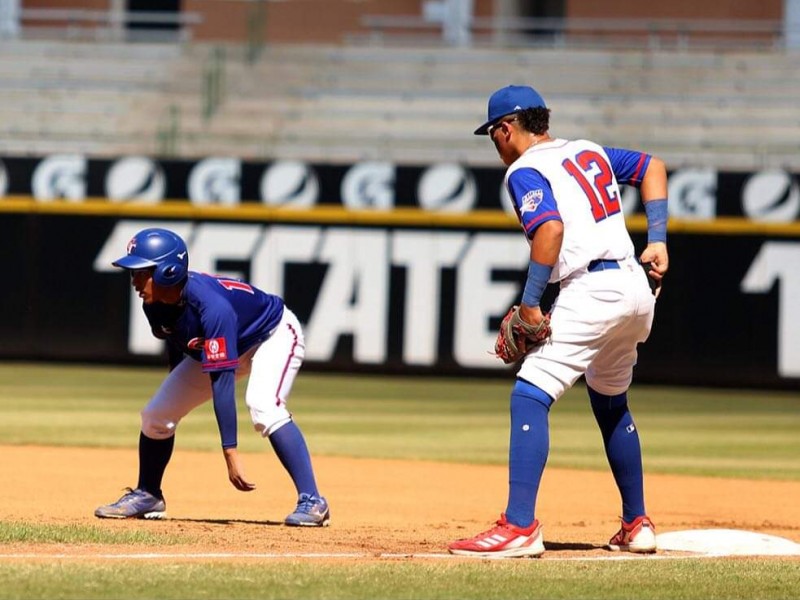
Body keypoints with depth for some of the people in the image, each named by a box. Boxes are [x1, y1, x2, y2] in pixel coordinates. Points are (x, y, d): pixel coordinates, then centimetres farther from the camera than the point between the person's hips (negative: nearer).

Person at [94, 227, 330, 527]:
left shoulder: (211, 306, -42)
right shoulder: (156, 305, -20)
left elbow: (222, 380, -43)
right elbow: (177, 345, 3)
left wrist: (230, 452, -45)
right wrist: (178, 390, 17)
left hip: (275, 336, -8)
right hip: (211, 351, 8)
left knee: (263, 405, -34)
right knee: (157, 413, 1)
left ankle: (311, 501, -32)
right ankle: (147, 496, 23)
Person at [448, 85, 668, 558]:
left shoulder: (525, 170, -5)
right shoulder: (589, 151, 21)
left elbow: (551, 228, -21)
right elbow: (652, 167, 26)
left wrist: (530, 302, -18)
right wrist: (657, 240, 17)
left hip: (592, 291, -9)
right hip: (638, 289, 9)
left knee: (530, 396, -11)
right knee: (611, 403, 26)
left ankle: (520, 528, -22)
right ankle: (637, 525, 31)